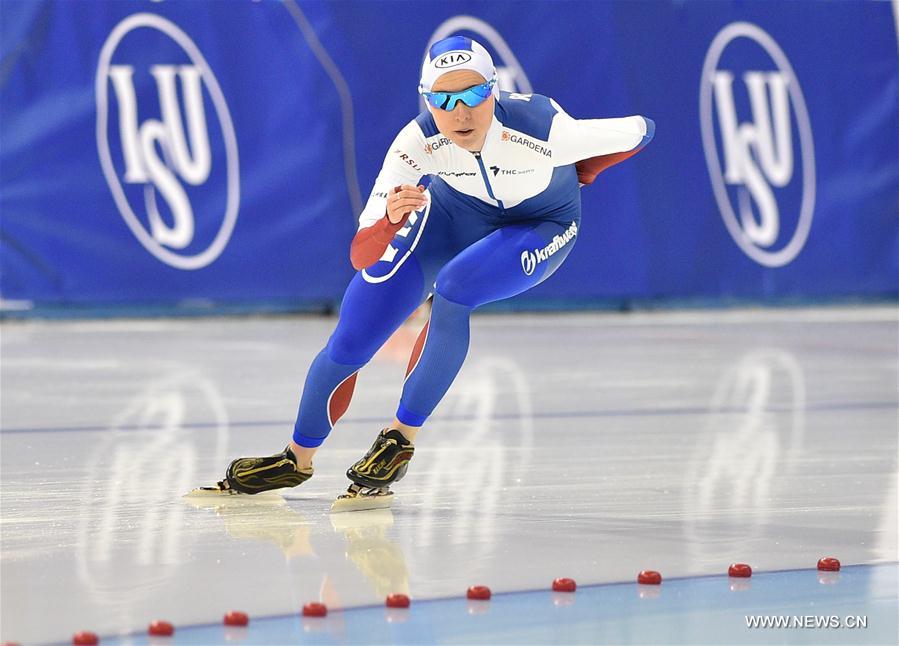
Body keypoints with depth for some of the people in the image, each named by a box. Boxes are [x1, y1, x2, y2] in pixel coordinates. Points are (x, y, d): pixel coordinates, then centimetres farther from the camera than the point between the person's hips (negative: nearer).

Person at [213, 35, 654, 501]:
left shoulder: (542, 128, -39)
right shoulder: (418, 142, -33)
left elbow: (640, 130, -20)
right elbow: (362, 257, -36)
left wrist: (572, 177, -6)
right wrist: (389, 219, -57)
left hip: (541, 224, -2)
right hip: (452, 211, 2)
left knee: (451, 292, -31)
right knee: (352, 338, -5)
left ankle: (401, 440, -13)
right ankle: (298, 460, 19)